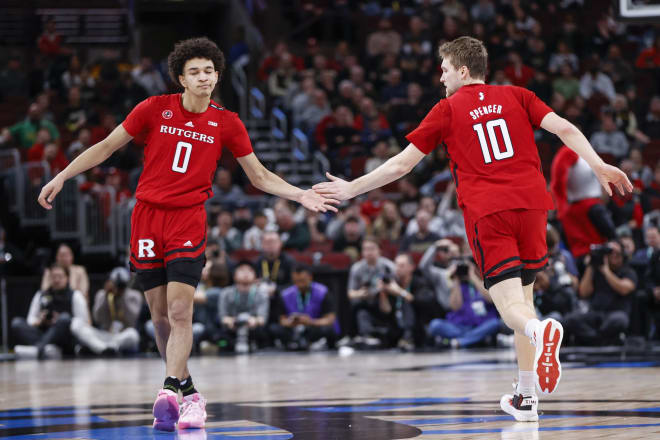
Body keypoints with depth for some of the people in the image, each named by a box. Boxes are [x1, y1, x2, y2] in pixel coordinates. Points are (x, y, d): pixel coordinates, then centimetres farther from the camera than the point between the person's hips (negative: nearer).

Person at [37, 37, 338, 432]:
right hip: (147, 216, 1)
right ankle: (190, 393, 15)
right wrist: (62, 177, 5)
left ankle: (170, 392, -22)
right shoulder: (155, 109, 0)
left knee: (180, 312, -16)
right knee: (160, 315, 4)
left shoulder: (226, 124, 2)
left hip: (189, 219, -1)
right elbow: (107, 146, 8)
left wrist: (300, 195, -2)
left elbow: (259, 176, 11)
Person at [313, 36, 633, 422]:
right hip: (531, 202, 3)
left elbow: (402, 163, 10)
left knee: (511, 303, -8)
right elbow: (564, 129, 2)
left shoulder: (448, 109, 9)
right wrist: (599, 166, 3)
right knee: (524, 295, 16)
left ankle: (541, 331, -45)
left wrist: (352, 189, 19)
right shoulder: (515, 96, 16)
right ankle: (527, 397, 16)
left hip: (486, 213, -3)